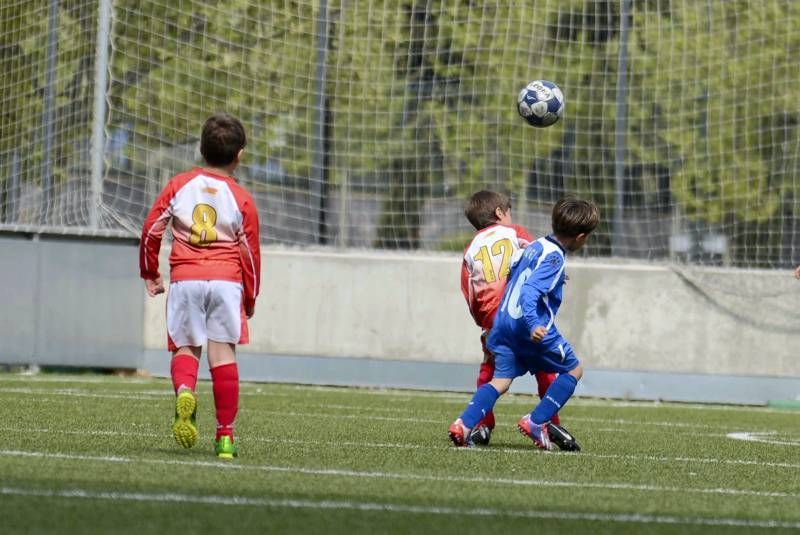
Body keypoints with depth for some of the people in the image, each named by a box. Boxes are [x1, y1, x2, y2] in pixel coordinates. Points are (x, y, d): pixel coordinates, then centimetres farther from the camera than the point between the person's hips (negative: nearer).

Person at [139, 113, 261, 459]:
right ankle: (225, 435, 0)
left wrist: (149, 273, 20)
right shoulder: (241, 199, 3)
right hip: (227, 280, -1)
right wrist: (250, 299, 16)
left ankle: (184, 391, -25)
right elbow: (250, 252, 4)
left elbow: (151, 230, 6)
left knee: (185, 346, 9)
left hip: (184, 278, 1)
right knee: (223, 353, 1)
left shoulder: (179, 185, 6)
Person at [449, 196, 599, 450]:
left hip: (505, 322, 8)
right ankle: (536, 421, 2)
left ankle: (464, 423, -15)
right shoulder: (554, 258, -14)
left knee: (501, 380, 5)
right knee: (573, 370, 9)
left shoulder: (535, 246, 12)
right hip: (535, 329, -8)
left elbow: (513, 273, 26)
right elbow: (530, 291, -26)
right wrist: (533, 325, -37)